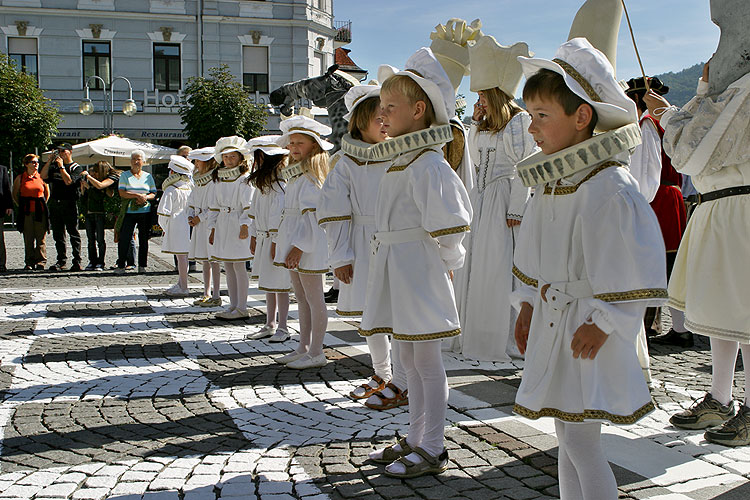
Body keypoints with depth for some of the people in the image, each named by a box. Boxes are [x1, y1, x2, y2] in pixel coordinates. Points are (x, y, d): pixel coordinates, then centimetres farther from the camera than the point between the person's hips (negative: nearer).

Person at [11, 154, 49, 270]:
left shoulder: (42, 177, 8)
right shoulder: (20, 178, 5)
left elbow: (47, 193, 19)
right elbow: (15, 194, 14)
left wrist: (43, 205, 9)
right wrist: (22, 206, 7)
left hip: (40, 212, 0)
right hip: (26, 213, 0)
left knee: (41, 238, -1)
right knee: (28, 239, 2)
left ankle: (40, 262, 4)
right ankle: (29, 262, 8)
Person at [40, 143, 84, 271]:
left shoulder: (76, 168, 0)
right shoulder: (54, 167, 17)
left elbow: (69, 181, -15)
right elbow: (43, 176, 4)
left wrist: (61, 166, -11)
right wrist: (49, 162, -1)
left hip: (69, 204, -6)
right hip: (54, 203, 6)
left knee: (73, 234, -4)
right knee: (58, 235, 8)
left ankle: (77, 262, -3)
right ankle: (62, 261, 14)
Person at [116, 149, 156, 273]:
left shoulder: (148, 176, 12)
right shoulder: (125, 175, 6)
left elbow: (153, 193, 10)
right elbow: (122, 193, -6)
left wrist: (146, 197, -11)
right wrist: (137, 195, -16)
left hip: (145, 211, 2)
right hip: (129, 211, -2)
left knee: (143, 240, 5)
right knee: (124, 239, -5)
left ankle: (142, 266, 12)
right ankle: (121, 265, 4)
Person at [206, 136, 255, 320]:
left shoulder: (244, 179, -5)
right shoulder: (218, 179, 14)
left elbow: (248, 205, -11)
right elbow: (214, 206, 16)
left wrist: (245, 225, -19)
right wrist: (212, 228, 12)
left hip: (238, 224, -7)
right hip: (222, 225, 7)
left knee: (238, 265, -6)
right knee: (228, 267, 9)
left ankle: (242, 308, -1)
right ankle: (233, 305, 17)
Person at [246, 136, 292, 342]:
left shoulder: (279, 182, -15)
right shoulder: (262, 181, 15)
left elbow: (280, 214, -19)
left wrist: (276, 241, -19)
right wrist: (253, 236, 20)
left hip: (276, 239, -9)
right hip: (263, 238, 9)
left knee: (279, 284, -3)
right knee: (267, 284, 13)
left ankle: (283, 327, 6)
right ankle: (270, 325, 22)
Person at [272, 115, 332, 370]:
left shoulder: (313, 174, -12)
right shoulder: (294, 174, 17)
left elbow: (314, 215, -18)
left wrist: (300, 246, -21)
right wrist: (280, 243, 17)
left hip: (310, 243, -10)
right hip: (294, 241, 10)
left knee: (314, 299, -3)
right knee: (301, 298, 14)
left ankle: (316, 353, 3)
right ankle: (303, 348, 22)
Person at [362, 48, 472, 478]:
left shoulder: (428, 164, -16)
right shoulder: (402, 160, 14)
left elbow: (447, 224, -18)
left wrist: (447, 261, -6)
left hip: (421, 272, -10)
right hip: (397, 271, 10)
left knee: (427, 361, -1)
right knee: (411, 361, 16)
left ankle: (433, 450, 10)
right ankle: (416, 440, 28)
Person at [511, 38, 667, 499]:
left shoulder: (610, 186, -19)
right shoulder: (549, 181, 7)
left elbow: (637, 266, -18)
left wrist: (603, 322, -16)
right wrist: (527, 303, 15)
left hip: (588, 328, -8)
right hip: (552, 322, 8)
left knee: (580, 440, -4)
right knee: (567, 436, 16)